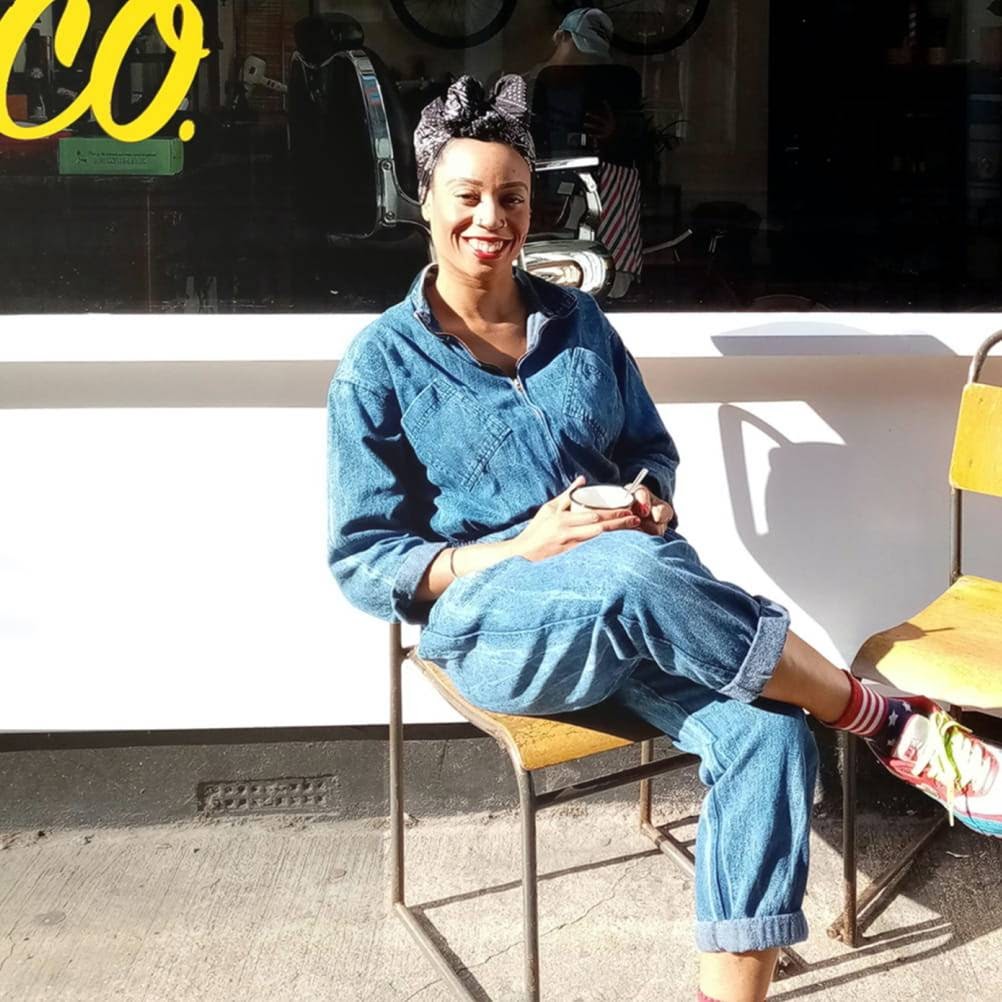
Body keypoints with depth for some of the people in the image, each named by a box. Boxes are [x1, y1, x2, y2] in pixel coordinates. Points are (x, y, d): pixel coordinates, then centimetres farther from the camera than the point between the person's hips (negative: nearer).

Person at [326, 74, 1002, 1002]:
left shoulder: (579, 323, 13)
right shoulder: (380, 364, 1)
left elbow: (651, 447, 22)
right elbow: (363, 563, -2)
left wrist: (651, 498, -4)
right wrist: (519, 550, -18)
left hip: (633, 609, 4)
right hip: (492, 616, -3)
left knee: (767, 729, -28)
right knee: (630, 574, -39)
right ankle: (897, 730, -23)